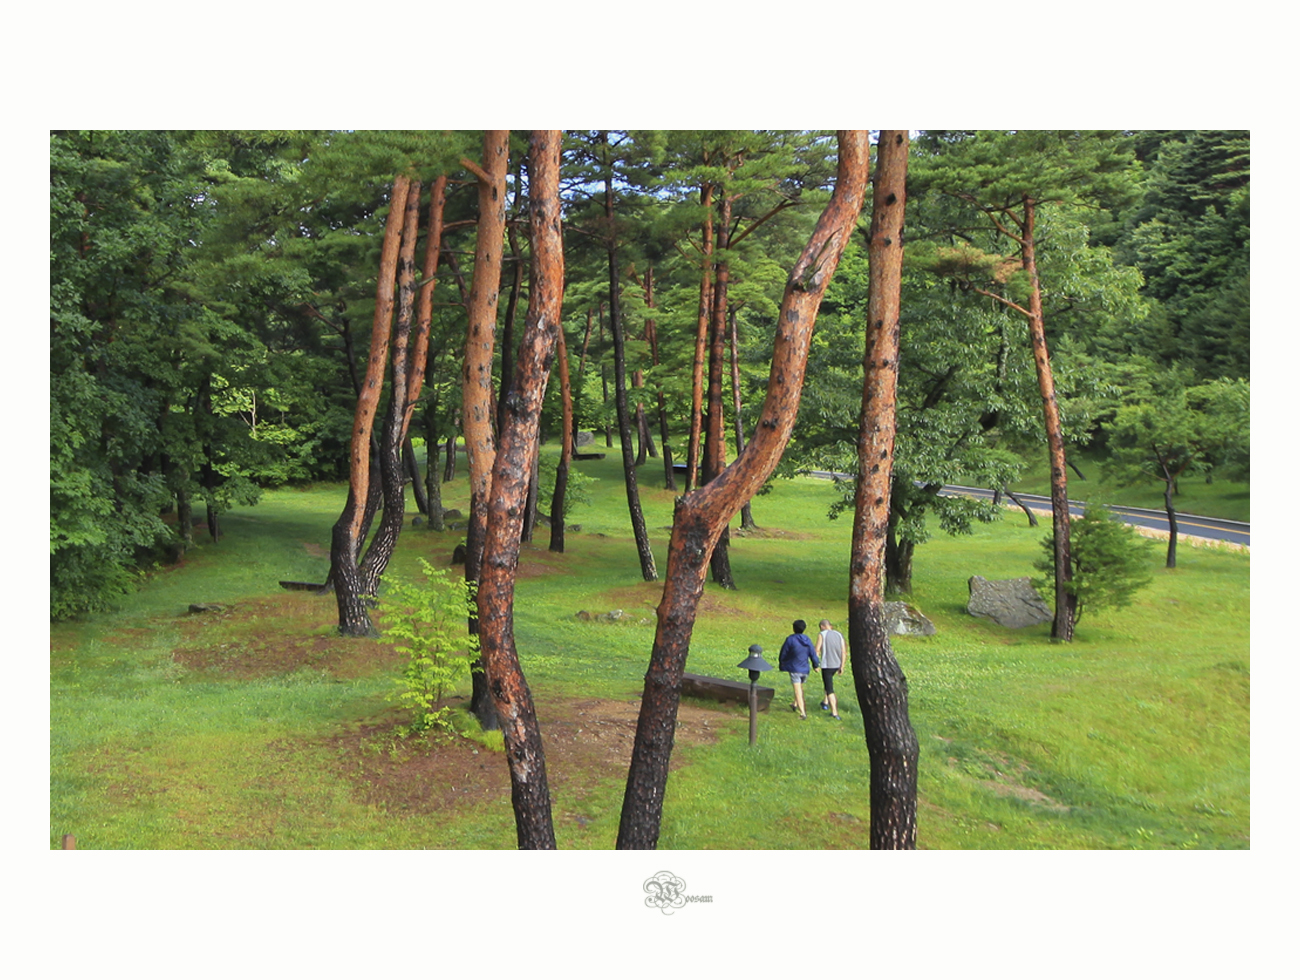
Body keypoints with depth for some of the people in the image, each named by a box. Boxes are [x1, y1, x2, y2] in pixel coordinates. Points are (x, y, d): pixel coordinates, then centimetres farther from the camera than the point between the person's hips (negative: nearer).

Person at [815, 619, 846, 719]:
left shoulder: (822, 635, -5)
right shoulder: (839, 634, 7)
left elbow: (817, 650, -10)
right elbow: (843, 651, 3)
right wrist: (842, 666, 6)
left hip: (827, 665, -6)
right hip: (837, 665, 6)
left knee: (830, 690, -2)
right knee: (829, 682, 32)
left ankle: (835, 713, -7)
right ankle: (825, 702, 34)